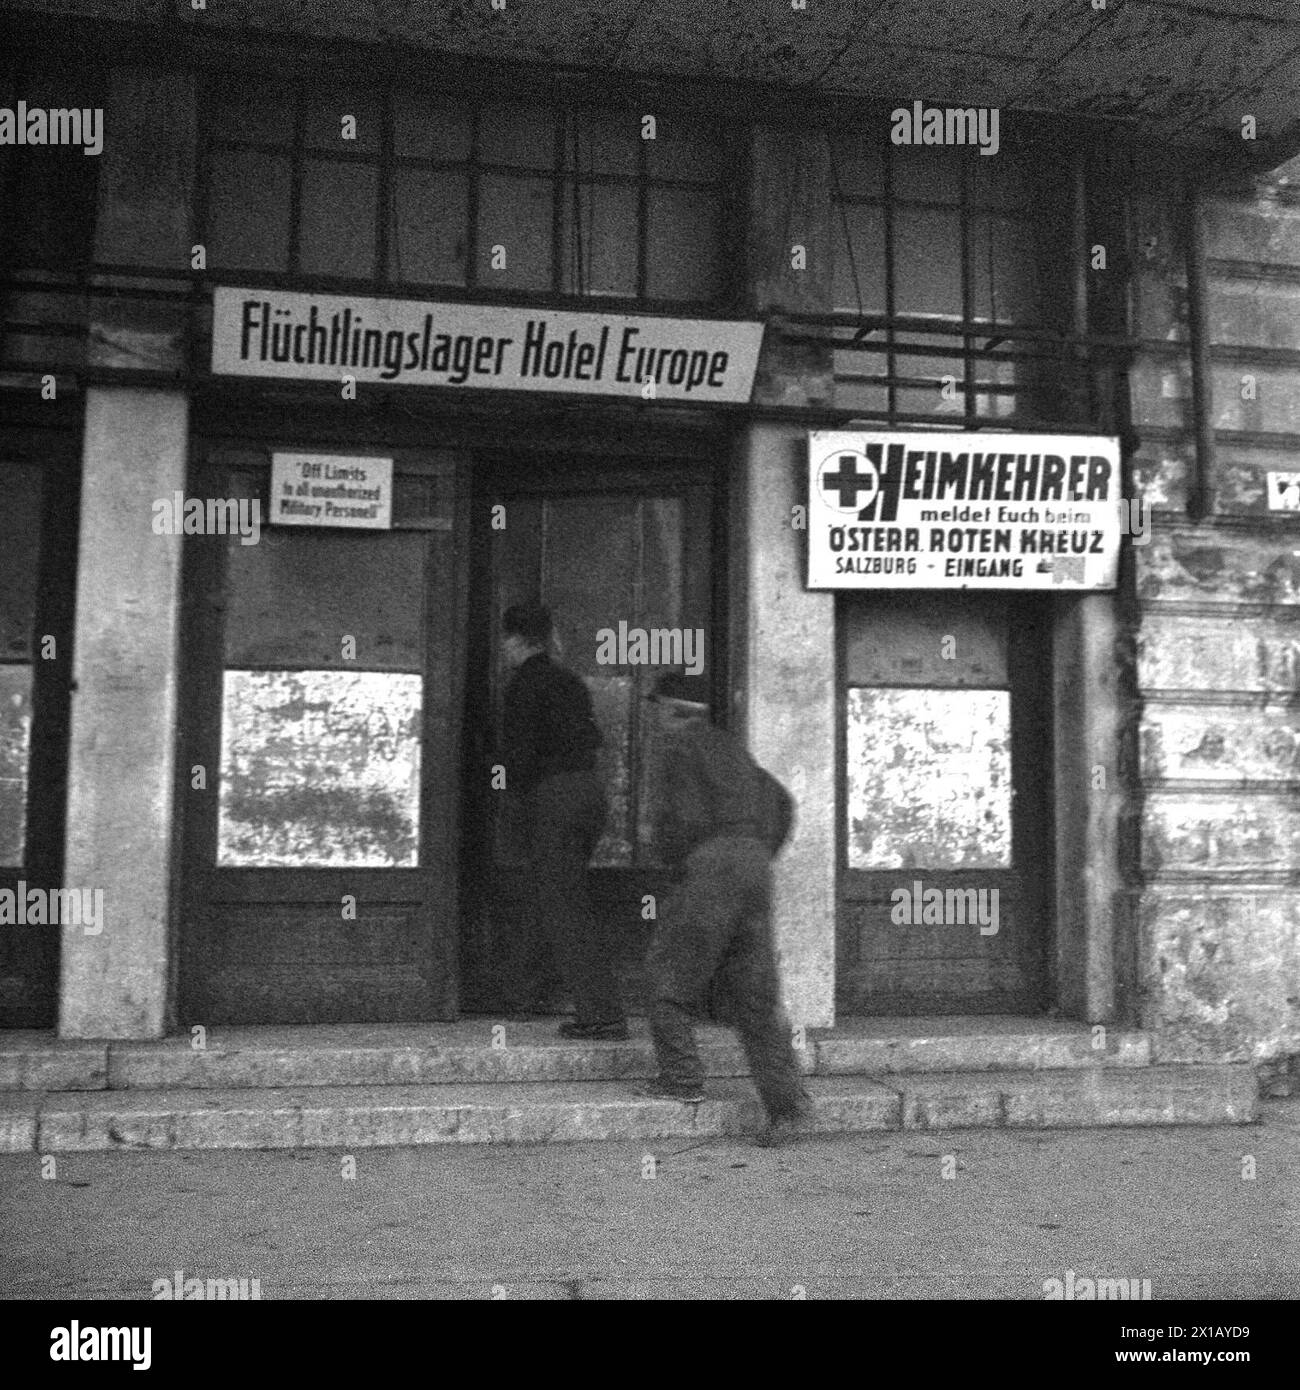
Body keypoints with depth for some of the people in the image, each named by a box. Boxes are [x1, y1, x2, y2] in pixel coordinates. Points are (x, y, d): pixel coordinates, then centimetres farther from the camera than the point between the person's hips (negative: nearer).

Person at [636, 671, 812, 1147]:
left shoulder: (682, 748, 0)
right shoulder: (728, 746, 24)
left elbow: (688, 818, -10)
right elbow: (780, 800, 26)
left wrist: (668, 852, 9)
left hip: (713, 863, -7)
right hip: (755, 866, 8)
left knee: (669, 968, 8)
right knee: (754, 992, 5)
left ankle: (682, 1076, 9)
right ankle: (787, 1100, -1)